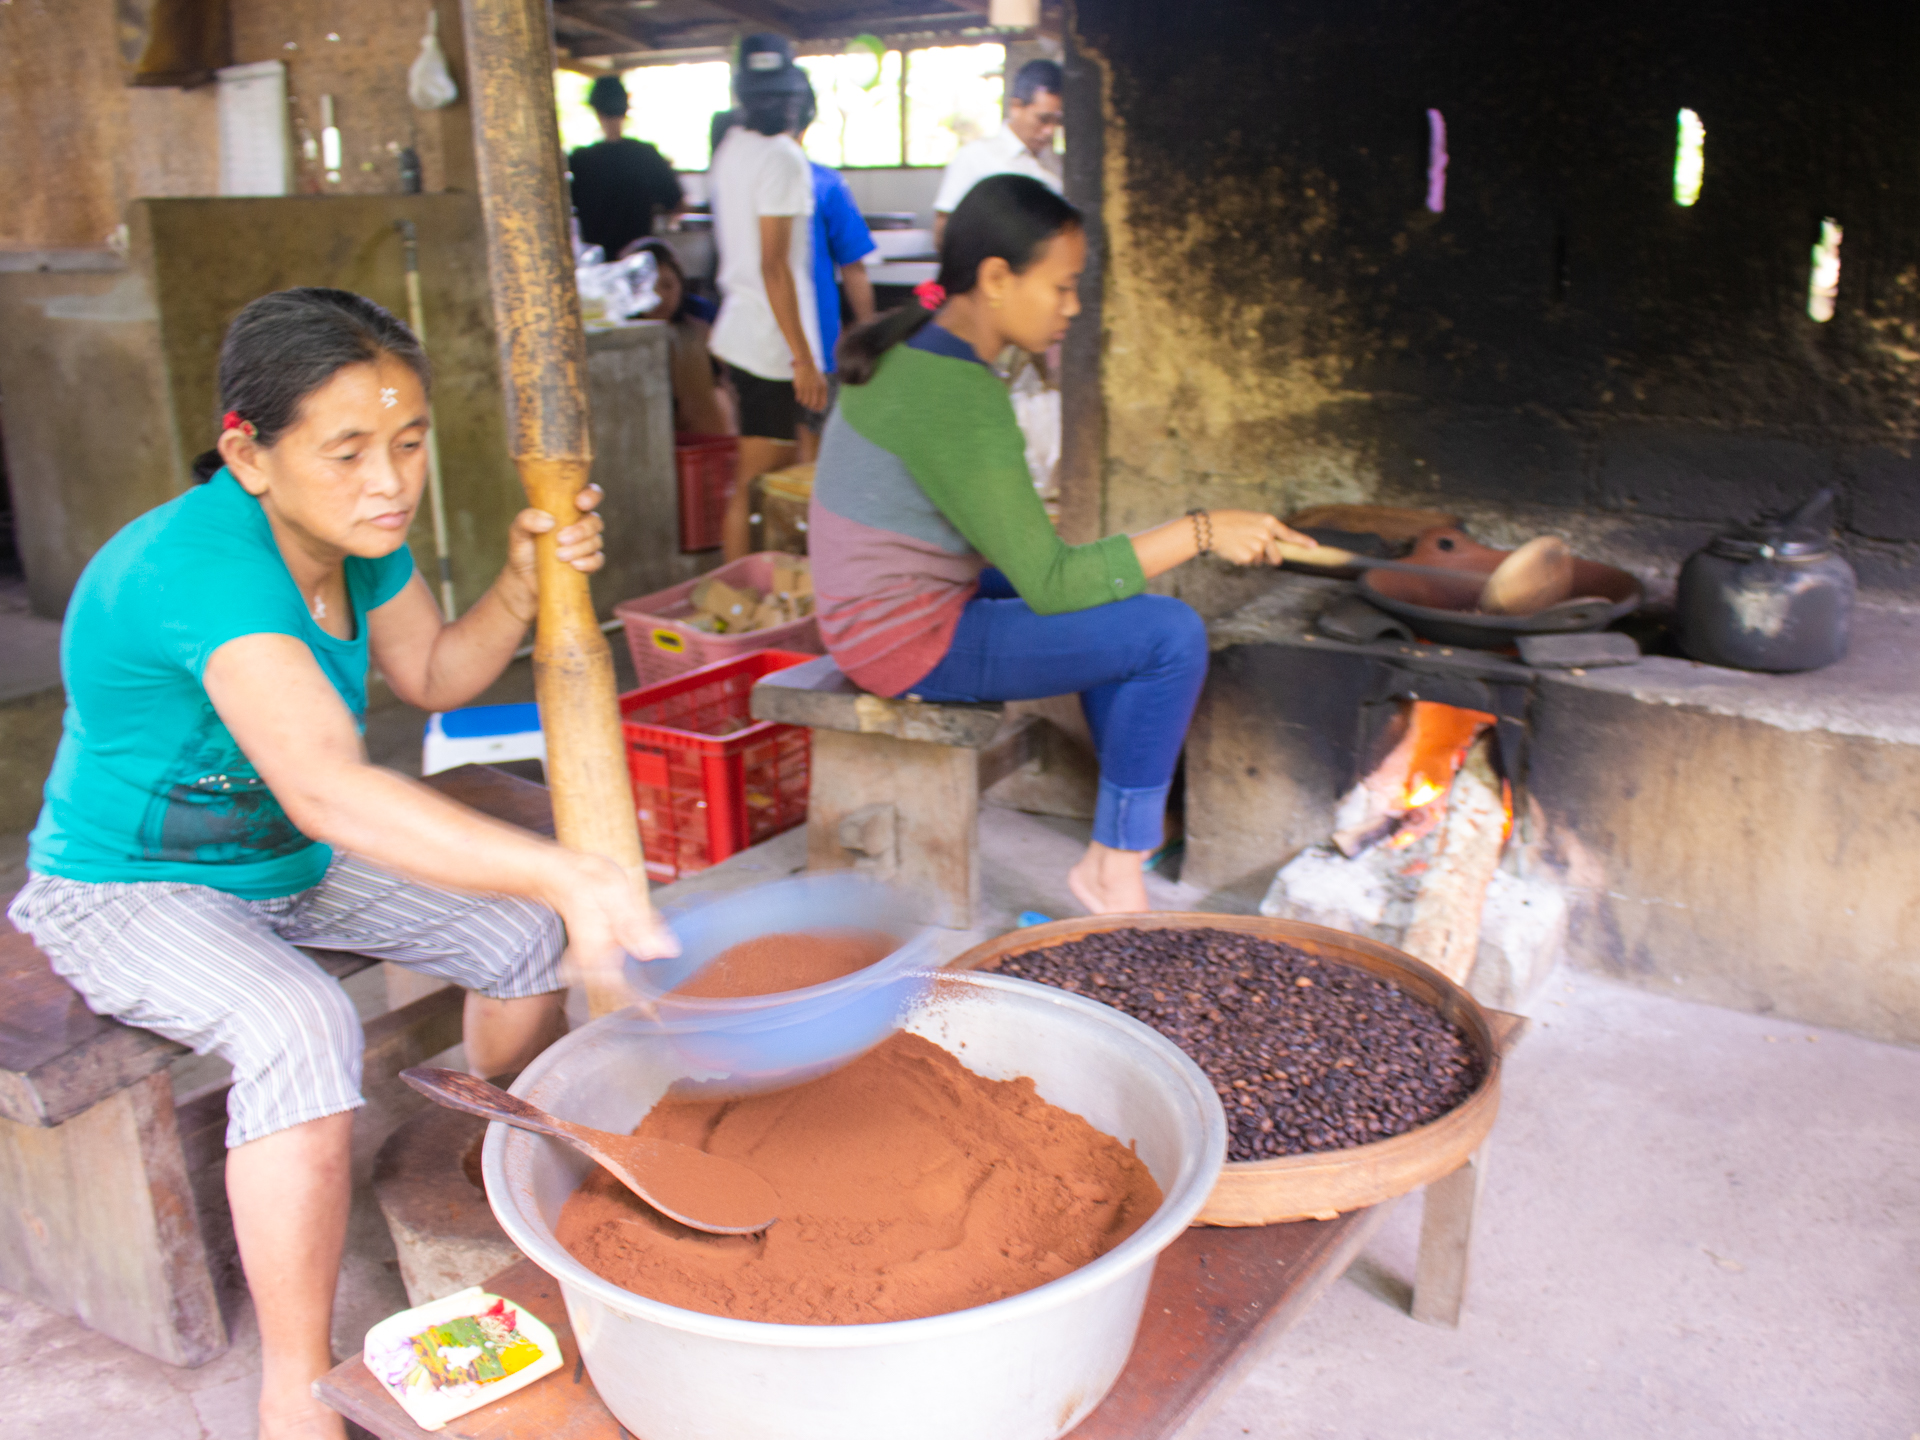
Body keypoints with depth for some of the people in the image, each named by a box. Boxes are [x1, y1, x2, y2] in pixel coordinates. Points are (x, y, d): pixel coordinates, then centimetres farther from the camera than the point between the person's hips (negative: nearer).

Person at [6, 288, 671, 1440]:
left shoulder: (354, 524, -9)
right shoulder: (198, 566, -35)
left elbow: (433, 676, 6)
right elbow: (327, 789, -50)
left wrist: (525, 585, -13)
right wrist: (559, 872, -60)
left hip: (289, 863, 8)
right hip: (129, 893, -8)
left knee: (524, 936, -1)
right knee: (304, 1032, -34)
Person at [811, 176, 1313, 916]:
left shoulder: (911, 348, 6)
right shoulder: (960, 400, -25)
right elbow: (1050, 584, -24)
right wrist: (1200, 531, -20)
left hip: (879, 610, 10)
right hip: (912, 640, -10)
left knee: (1112, 598, 21)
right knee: (1173, 635, -13)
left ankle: (1141, 825, 22)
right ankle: (1113, 870, 1)